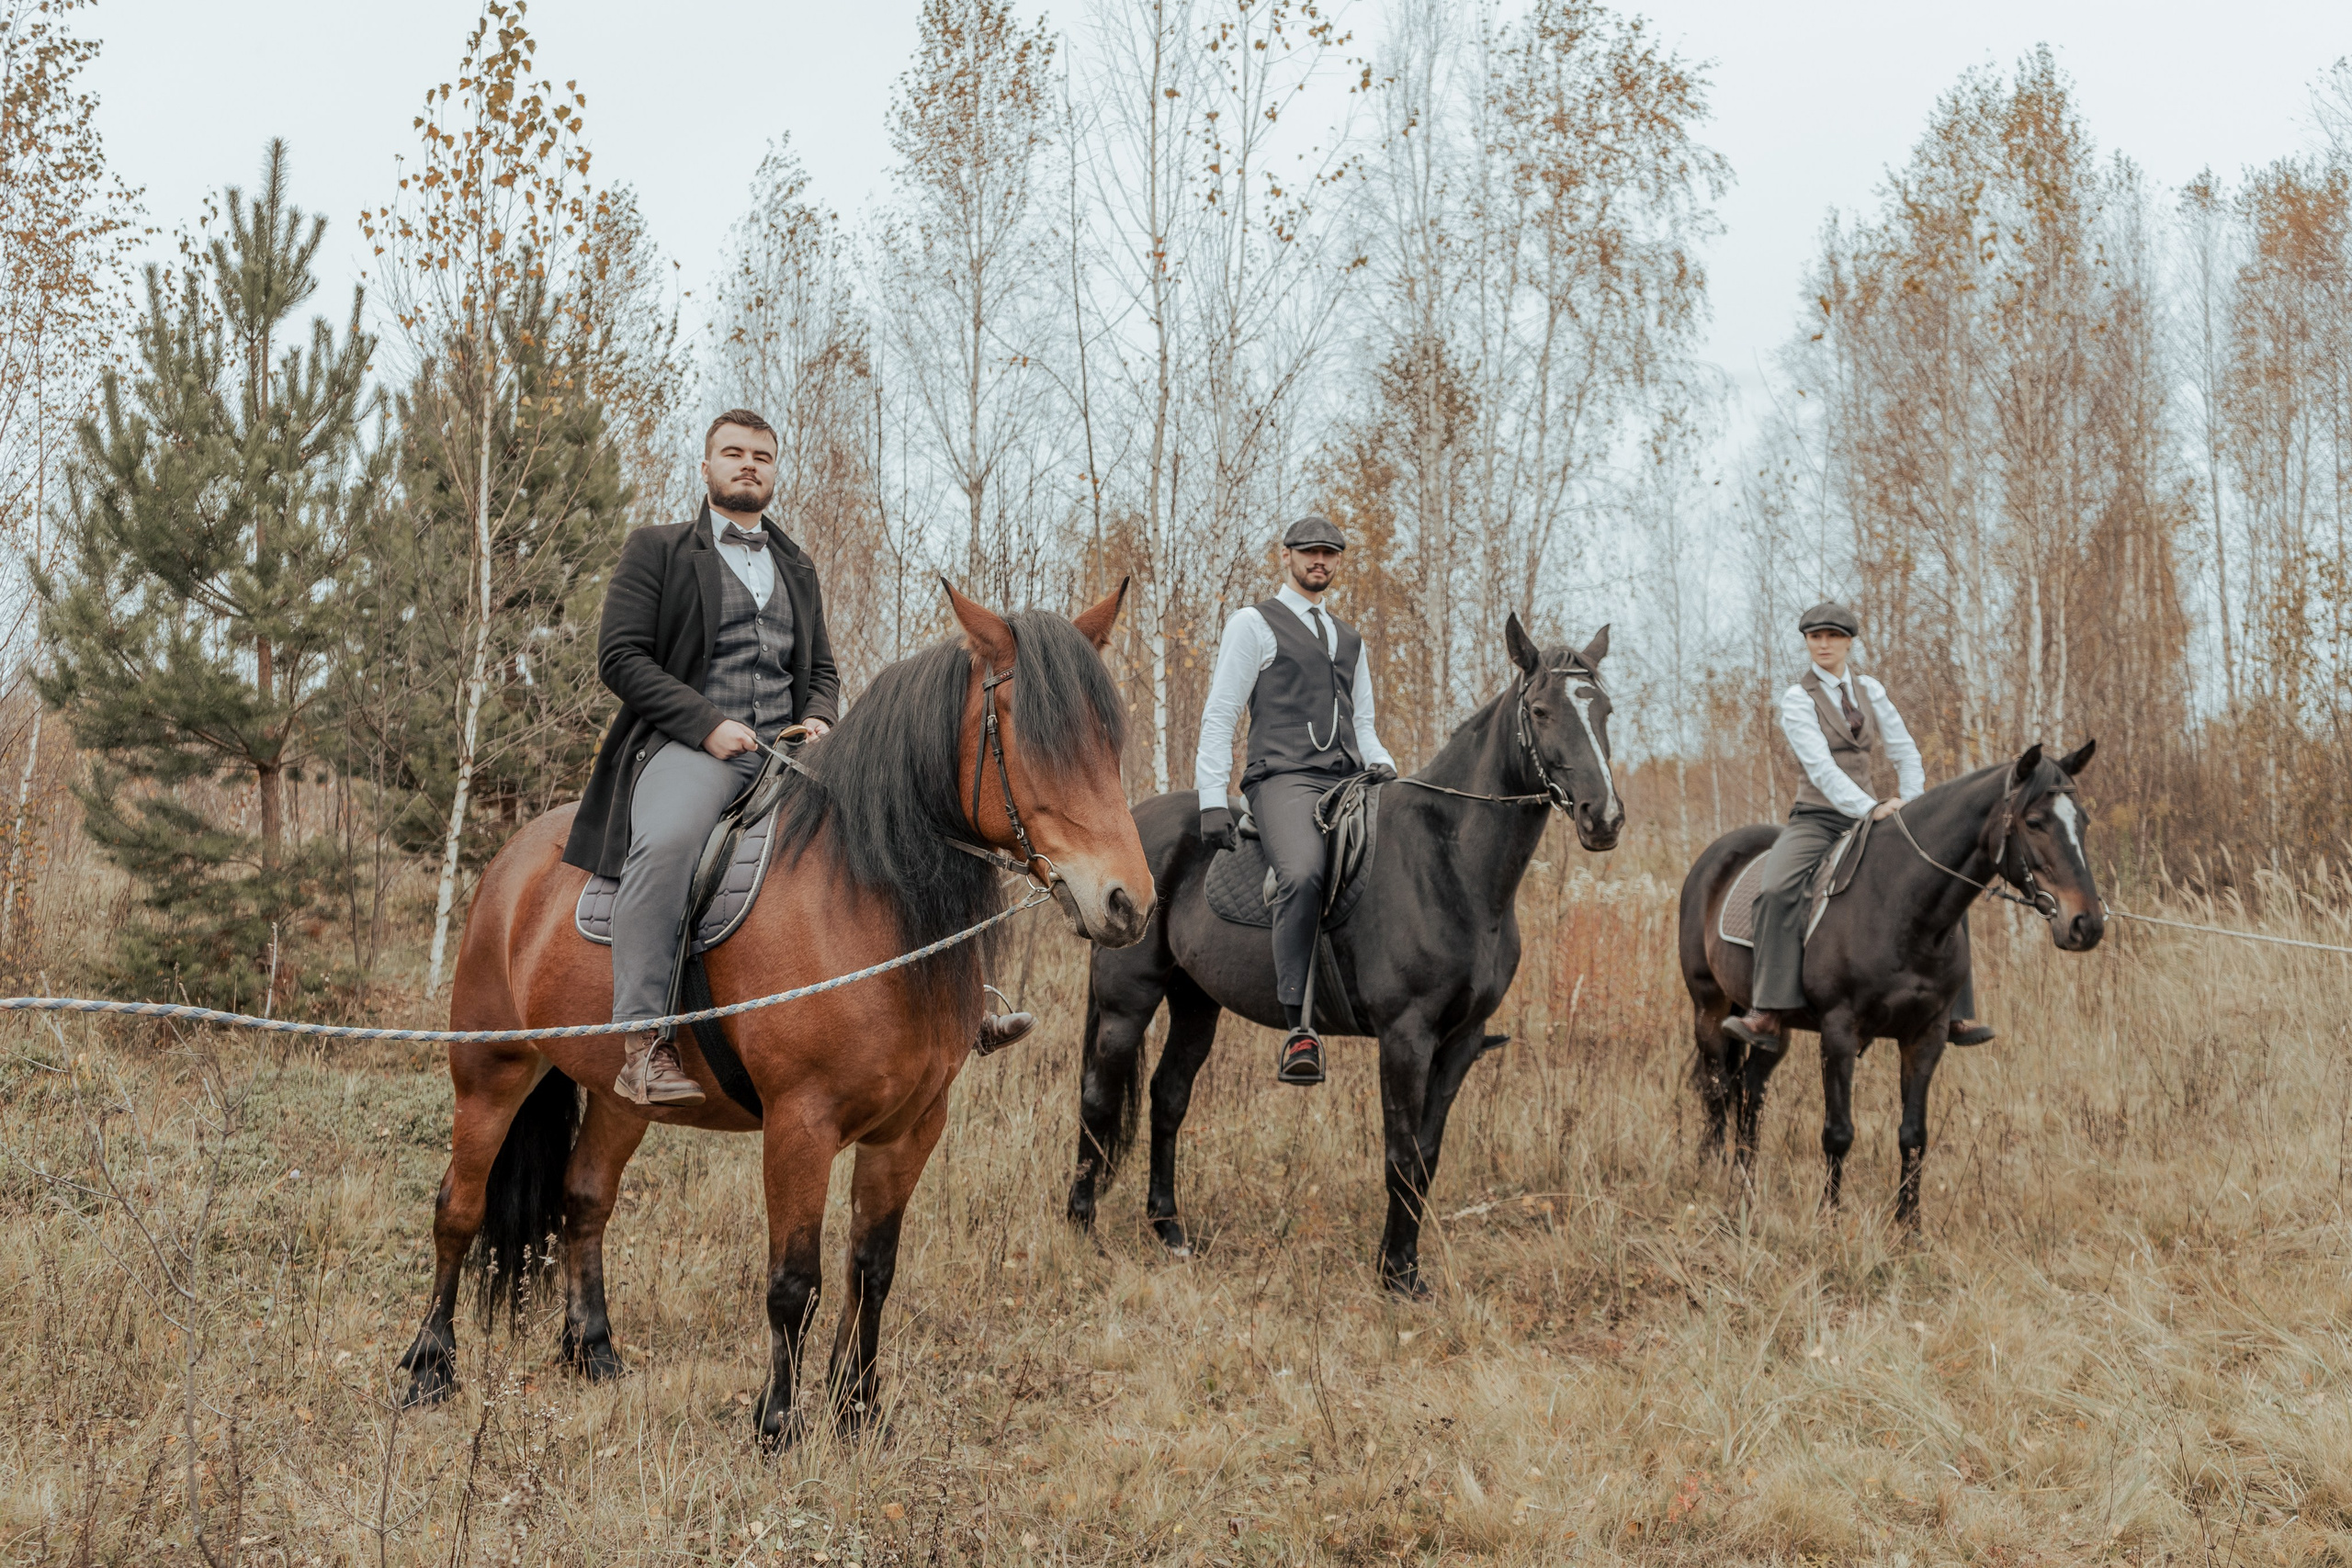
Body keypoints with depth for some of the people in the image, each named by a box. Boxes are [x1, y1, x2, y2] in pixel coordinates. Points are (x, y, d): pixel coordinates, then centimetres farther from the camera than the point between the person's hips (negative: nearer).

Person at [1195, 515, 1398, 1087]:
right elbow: (1218, 714, 3)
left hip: (1350, 783, 7)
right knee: (1303, 875, -34)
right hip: (1285, 779, -7)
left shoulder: (1348, 639, 27)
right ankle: (1300, 1030, -34)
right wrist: (1213, 800, -8)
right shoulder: (1254, 624, 9)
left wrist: (1381, 762, 3)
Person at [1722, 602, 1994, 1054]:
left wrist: (1907, 805, -7)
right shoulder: (1798, 699, -6)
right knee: (1778, 890, -33)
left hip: (1867, 818, 5)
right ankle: (1768, 1017, -38)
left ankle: (1955, 1015, 1)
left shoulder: (1870, 691, 10)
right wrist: (1872, 809, -30)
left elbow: (1906, 754, 11)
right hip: (1815, 820, -5)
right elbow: (1821, 767, -18)